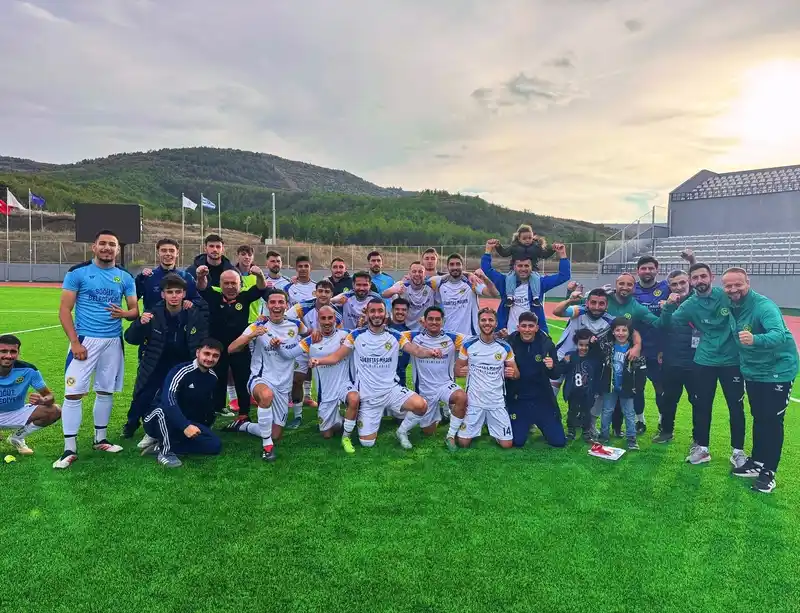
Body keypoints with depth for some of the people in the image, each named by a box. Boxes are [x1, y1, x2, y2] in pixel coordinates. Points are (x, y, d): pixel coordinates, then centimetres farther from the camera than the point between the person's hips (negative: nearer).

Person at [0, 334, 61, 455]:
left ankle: (17, 437, 3)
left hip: (16, 413, 2)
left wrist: (42, 400, -37)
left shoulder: (28, 370, -17)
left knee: (55, 411, -19)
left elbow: (49, 395, -11)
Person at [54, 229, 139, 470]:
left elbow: (135, 310, 8)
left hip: (113, 341, 3)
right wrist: (75, 342, -14)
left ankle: (100, 439, 26)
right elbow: (64, 310, -5)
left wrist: (124, 313, -16)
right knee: (73, 393, -5)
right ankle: (69, 449, 4)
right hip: (85, 339, -3)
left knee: (106, 391, 11)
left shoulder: (125, 277, 6)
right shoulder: (78, 272, -3)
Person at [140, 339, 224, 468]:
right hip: (157, 421, -6)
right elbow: (167, 399, -37)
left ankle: (160, 446, -10)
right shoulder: (181, 371, -21)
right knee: (165, 408, -39)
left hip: (189, 423, 6)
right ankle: (166, 451, -19)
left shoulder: (213, 377, 0)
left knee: (215, 445, -15)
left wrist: (203, 430, 9)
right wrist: (185, 426, -48)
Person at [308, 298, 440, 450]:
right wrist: (318, 360, -22)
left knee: (421, 405, -25)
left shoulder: (395, 336, -2)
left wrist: (430, 352, -36)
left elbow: (416, 350, -13)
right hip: (367, 396, -1)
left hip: (392, 389, 1)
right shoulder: (356, 335, -4)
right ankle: (346, 433, 35)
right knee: (367, 443, -1)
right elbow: (336, 357, -2)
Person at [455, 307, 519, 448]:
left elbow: (516, 373, 6)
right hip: (473, 401, 0)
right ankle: (480, 423, 29)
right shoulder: (468, 345, -4)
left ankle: (491, 426, 30)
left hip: (497, 402, 1)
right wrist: (460, 371, -20)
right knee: (463, 442, -3)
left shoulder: (505, 347, -2)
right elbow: (457, 369, 4)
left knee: (507, 444, -2)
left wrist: (513, 373, -18)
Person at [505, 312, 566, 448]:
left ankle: (538, 424, 34)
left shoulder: (547, 344, -8)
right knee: (517, 441, -1)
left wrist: (551, 367, -26)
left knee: (559, 441, 3)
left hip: (542, 399, 1)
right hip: (518, 400, -1)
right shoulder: (509, 344, -11)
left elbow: (556, 375, -5)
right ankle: (526, 424, 32)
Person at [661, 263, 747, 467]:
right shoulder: (689, 305, -4)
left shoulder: (726, 295, -6)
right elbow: (669, 323, -10)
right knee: (701, 406, 8)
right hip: (704, 362, 1)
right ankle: (701, 447, 23)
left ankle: (738, 450, 23)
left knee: (736, 406, 8)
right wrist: (668, 306, -27)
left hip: (732, 360, -1)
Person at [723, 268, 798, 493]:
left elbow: (779, 334, -43)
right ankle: (757, 462, 29)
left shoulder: (763, 306, -27)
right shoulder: (731, 306, -5)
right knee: (758, 418, 16)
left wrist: (755, 339, -60)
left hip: (777, 371, -6)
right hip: (752, 371, 6)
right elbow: (736, 335, 11)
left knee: (772, 421, 0)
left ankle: (768, 472, 11)